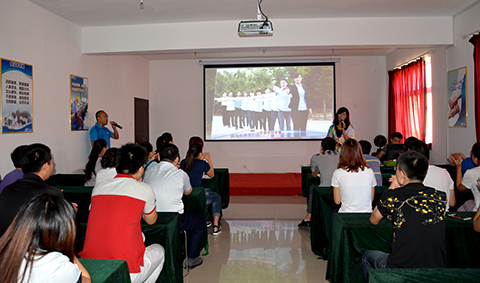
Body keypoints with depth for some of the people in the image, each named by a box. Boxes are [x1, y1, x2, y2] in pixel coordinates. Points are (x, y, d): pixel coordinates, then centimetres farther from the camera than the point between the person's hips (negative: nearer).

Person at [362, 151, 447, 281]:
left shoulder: (392, 196, -14)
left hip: (401, 269, -4)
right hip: (438, 269, 4)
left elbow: (374, 220, 6)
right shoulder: (441, 197, -4)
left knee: (368, 256, 25)